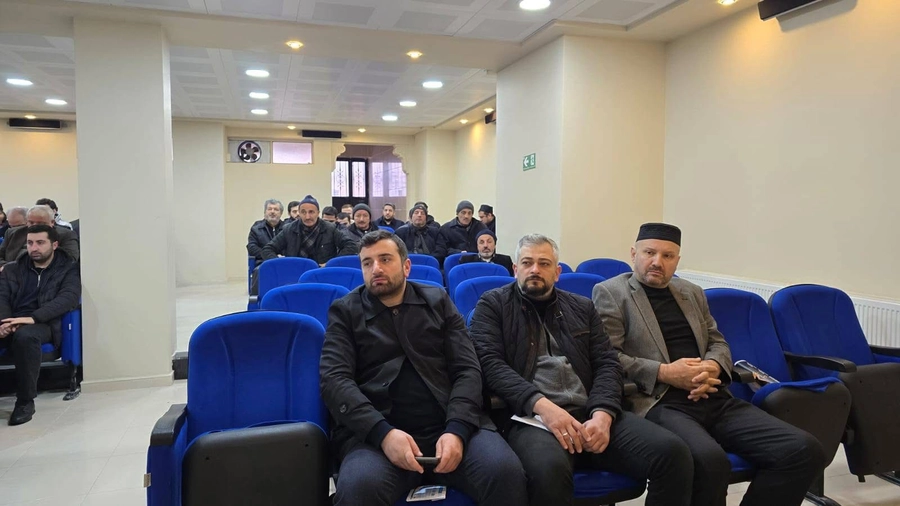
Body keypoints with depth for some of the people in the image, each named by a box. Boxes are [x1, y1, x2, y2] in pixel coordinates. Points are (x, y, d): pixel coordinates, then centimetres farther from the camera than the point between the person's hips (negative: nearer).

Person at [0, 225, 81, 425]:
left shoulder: (68, 269, 8)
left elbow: (68, 298, -9)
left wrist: (33, 318, -23)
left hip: (44, 324, -3)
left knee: (25, 335, -39)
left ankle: (26, 400, -24)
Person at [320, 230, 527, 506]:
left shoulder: (438, 301, 14)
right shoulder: (345, 311, 10)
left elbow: (467, 369, 6)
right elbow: (334, 378, -3)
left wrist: (456, 430, -12)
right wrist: (383, 433, -18)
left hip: (449, 424, 2)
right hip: (377, 430, -1)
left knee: (506, 473, -24)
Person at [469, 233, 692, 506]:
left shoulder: (582, 307, 20)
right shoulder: (493, 304, 9)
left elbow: (608, 364, 11)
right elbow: (490, 363, -4)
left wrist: (602, 414, -10)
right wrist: (541, 405, -19)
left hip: (590, 412, 4)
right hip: (530, 415, -4)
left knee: (672, 451, -19)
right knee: (549, 467, -38)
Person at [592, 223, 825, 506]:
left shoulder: (692, 293, 22)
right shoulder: (610, 292, 3)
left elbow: (718, 343, 22)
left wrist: (712, 368, -2)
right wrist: (663, 373, -15)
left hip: (715, 400, 6)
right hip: (659, 403, -6)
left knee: (805, 450, -12)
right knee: (710, 460, -36)